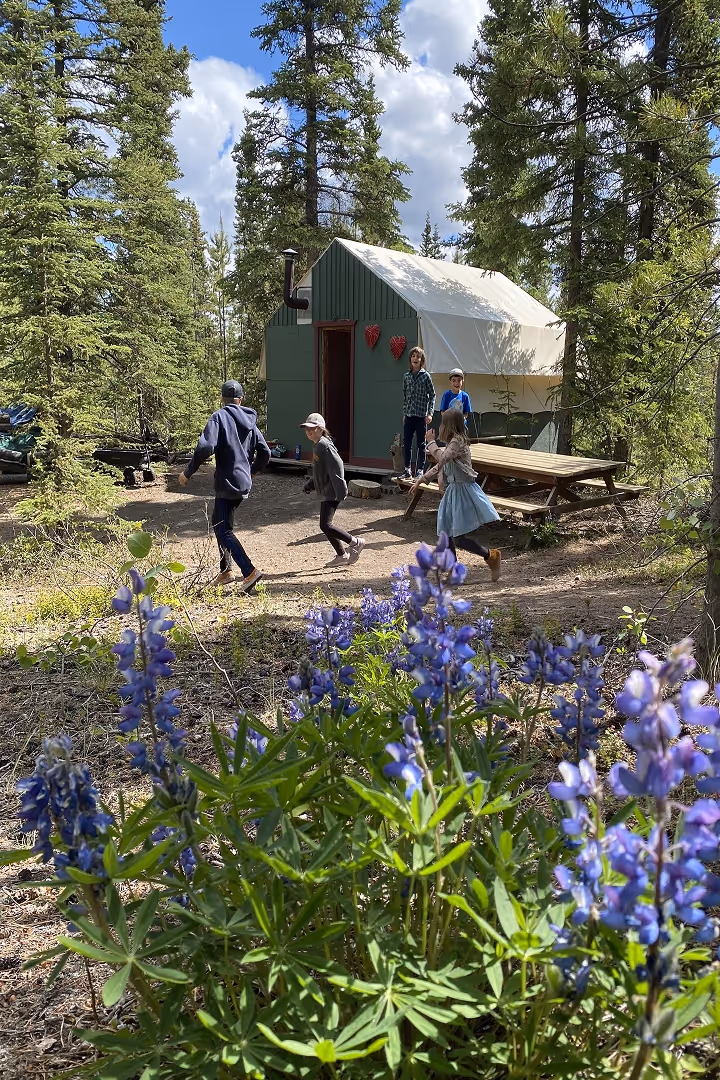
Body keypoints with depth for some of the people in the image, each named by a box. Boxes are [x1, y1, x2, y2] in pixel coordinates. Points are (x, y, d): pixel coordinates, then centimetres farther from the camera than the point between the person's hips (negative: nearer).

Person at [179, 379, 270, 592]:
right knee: (219, 523, 21)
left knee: (224, 531, -4)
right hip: (244, 484, 8)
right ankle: (226, 570, 23)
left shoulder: (219, 417, -10)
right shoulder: (249, 421, 11)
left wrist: (188, 472, -11)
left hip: (227, 483, -7)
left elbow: (205, 447, -22)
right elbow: (265, 453, 13)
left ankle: (249, 572, -15)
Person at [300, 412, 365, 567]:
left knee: (325, 525, -14)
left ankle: (355, 542, -2)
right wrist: (310, 485, 16)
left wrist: (340, 490, -26)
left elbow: (337, 466, -23)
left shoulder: (324, 445, -15)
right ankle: (342, 556, 20)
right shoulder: (318, 446, 15)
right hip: (326, 493, 10)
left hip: (331, 493, -10)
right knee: (325, 526, 12)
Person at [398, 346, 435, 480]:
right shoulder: (407, 376, 9)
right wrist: (404, 413, 12)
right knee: (406, 442, 3)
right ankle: (407, 469, 10)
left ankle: (420, 469, 10)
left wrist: (430, 413, -10)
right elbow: (405, 396, 14)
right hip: (409, 414, 4)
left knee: (421, 443, 3)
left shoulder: (425, 376, -2)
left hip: (421, 415, -4)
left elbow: (432, 395, -2)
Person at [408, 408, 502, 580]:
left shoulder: (458, 441, -15)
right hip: (452, 491, 10)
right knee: (446, 535, 11)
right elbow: (439, 466, 22)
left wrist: (431, 442, -15)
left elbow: (442, 458, -30)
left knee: (458, 538, -10)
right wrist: (419, 481, 23)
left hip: (462, 491, -10)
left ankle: (491, 555, 7)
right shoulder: (452, 443, 15)